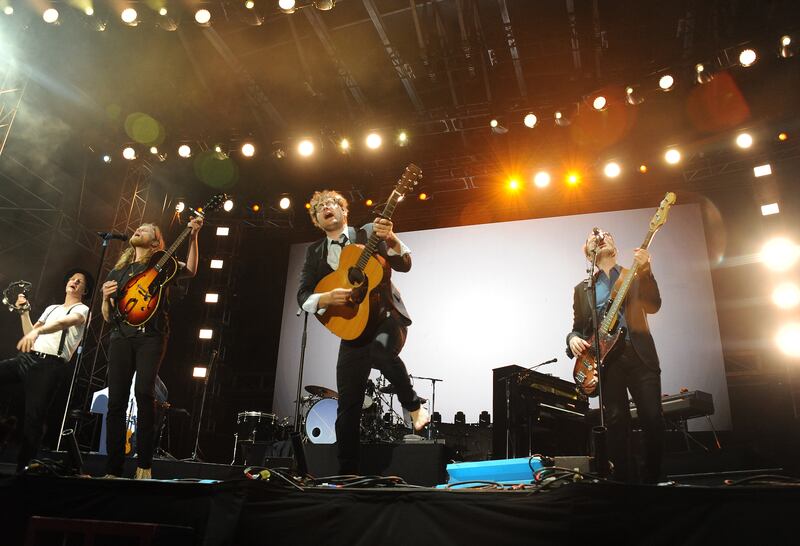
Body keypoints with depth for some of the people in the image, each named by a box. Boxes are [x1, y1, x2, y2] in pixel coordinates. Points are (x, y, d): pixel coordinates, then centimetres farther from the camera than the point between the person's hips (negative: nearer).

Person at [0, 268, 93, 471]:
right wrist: (24, 312, 13)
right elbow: (30, 334, 25)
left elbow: (64, 322, -18)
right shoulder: (51, 308, 27)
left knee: (33, 418, -11)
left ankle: (22, 466, -3)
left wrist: (37, 331, -36)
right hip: (27, 357, 6)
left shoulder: (82, 309, 5)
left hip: (51, 365, -6)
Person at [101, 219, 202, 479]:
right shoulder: (118, 271, 24)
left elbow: (190, 271, -5)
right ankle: (113, 469, 2)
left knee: (144, 391, -20)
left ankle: (144, 465, -14)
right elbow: (108, 316, 23)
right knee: (116, 401, -3)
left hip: (151, 335, -4)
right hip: (121, 336, 4)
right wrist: (106, 297, 1)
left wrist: (193, 236, -13)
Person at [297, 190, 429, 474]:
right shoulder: (314, 252, 11)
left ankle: (414, 405, -11)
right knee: (347, 406, -1)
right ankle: (347, 472, 13)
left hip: (386, 316, -3)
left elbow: (404, 264, -6)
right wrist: (329, 297, -18)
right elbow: (303, 297, 3)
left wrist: (390, 239, -25)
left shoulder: (368, 233, 4)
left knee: (381, 350, -37)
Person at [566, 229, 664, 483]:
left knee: (653, 418, -7)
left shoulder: (635, 276, 15)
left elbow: (653, 306, -3)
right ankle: (625, 481, 3)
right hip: (605, 358, 1)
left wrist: (645, 270, -16)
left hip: (640, 355, 0)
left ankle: (652, 479, 9)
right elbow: (577, 327, 18)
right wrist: (574, 339, -6)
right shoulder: (582, 288, 19)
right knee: (617, 422, -5)